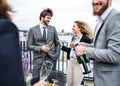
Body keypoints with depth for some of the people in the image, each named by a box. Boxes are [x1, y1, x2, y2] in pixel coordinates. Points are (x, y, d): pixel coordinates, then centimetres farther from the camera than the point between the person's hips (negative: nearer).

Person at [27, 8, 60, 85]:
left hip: (51, 58, 2)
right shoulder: (33, 30, 1)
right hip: (38, 58, -2)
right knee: (35, 79, -2)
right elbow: (30, 45, 0)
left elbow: (57, 43, 12)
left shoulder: (53, 29, 8)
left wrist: (57, 55, 3)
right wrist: (40, 48, -14)